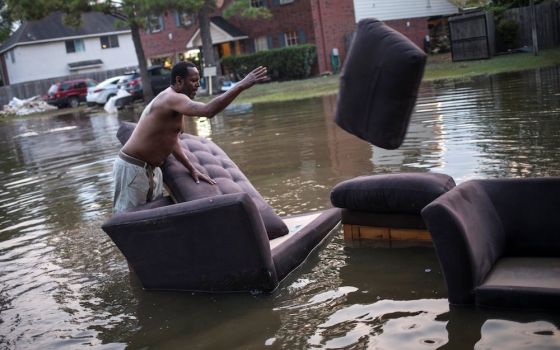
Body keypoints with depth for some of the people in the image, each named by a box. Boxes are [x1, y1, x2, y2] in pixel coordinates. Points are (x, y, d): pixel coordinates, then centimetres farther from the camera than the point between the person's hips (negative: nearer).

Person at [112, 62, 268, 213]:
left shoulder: (172, 101, 12)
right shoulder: (172, 98, -21)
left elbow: (172, 142, 18)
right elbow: (208, 111, -38)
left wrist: (192, 169, 9)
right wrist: (241, 85, -36)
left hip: (150, 169, 10)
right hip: (132, 168, -10)